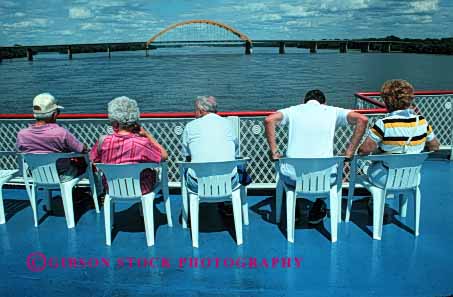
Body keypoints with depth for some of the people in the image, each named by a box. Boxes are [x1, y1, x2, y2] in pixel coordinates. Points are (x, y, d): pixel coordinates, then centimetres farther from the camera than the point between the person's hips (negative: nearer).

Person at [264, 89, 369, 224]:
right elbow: (362, 119, -4)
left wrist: (274, 152, -3)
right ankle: (316, 212, 41)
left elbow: (269, 120, -9)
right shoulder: (332, 111, 9)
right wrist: (349, 153, 0)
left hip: (293, 177, 0)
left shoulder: (293, 110, 9)